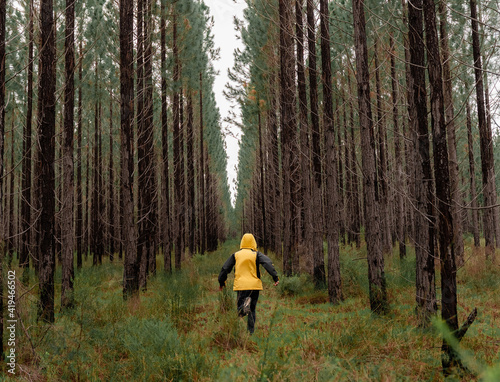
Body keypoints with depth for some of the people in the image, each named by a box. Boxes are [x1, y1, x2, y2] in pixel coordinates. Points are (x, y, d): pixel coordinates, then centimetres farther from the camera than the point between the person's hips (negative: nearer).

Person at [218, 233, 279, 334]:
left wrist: (222, 282, 23)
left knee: (240, 310, 1)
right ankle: (251, 331, 9)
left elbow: (225, 269, 12)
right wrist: (275, 277, -15)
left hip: (241, 285, 0)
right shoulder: (256, 254, 3)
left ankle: (245, 304, -32)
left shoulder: (235, 255, 9)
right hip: (254, 285, 0)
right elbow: (268, 264, -12)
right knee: (252, 310, 14)